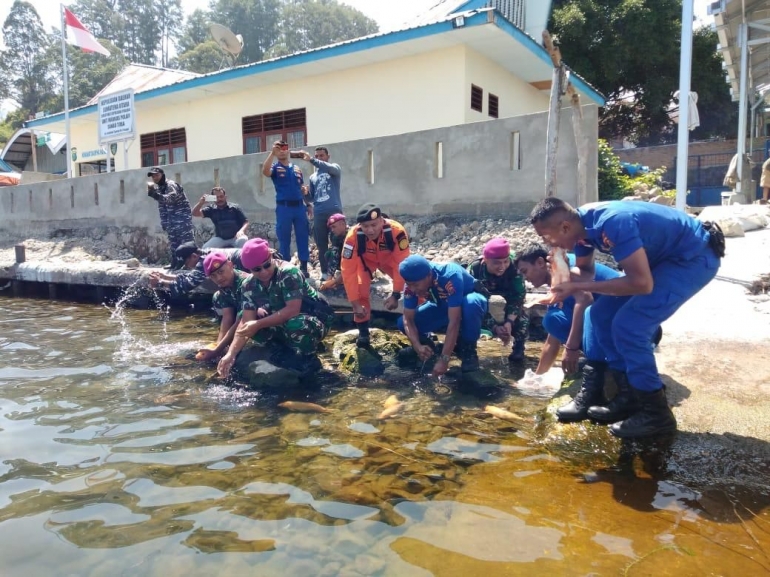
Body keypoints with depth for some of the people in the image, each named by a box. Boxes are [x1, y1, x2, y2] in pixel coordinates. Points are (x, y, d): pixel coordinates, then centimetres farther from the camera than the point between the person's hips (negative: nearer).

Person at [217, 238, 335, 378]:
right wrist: (231, 353, -22)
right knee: (252, 328, -12)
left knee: (295, 325, -38)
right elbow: (246, 321, -11)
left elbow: (292, 309, -31)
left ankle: (307, 359, -8)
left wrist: (258, 324, -31)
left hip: (317, 319, -6)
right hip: (284, 322, 7)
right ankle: (291, 352, 5)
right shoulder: (249, 286, -7)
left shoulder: (289, 273, -25)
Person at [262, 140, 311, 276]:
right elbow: (265, 171, -21)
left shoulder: (297, 168, 15)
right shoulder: (275, 167, 3)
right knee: (284, 239, 3)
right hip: (284, 207, -3)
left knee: (303, 238, 4)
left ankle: (304, 267, 11)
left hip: (299, 206, 3)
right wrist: (272, 153, -23)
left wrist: (308, 204, 13)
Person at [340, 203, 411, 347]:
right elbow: (348, 271, -33)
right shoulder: (353, 236, -39)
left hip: (389, 258, 1)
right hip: (365, 260, 0)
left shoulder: (396, 231, -39)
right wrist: (355, 303, -31)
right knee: (360, 288, -24)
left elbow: (401, 264, -30)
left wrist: (396, 295, -28)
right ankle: (363, 331, -4)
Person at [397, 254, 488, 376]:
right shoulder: (413, 282, -23)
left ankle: (468, 349, -18)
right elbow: (408, 319, -19)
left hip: (468, 302, -4)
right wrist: (417, 346, -36)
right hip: (443, 306, 4)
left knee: (471, 303, -42)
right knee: (402, 323, -17)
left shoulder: (450, 276, -39)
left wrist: (444, 359, -43)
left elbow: (454, 322, -41)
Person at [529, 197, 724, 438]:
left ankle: (656, 412, -3)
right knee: (601, 316, 3)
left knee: (628, 326, -19)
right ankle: (630, 396, 13)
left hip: (695, 257, -9)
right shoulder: (581, 223, -6)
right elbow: (585, 271, 10)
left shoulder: (612, 223, -34)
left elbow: (642, 283, -34)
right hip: (663, 256, 9)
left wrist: (578, 287, -30)